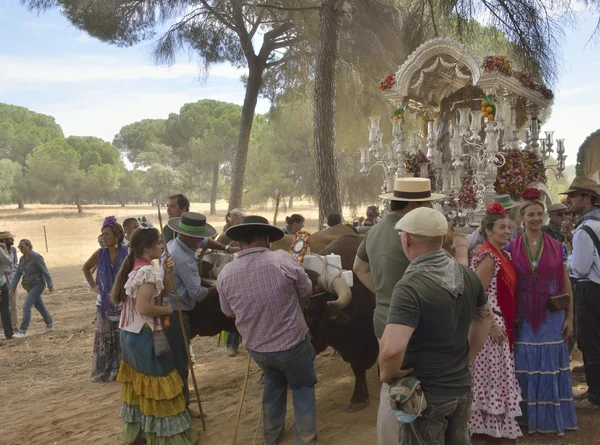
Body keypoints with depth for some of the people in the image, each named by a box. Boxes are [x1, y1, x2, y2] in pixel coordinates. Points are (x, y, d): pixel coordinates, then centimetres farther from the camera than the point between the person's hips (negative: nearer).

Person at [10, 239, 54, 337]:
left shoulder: (36, 257, -16)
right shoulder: (22, 259, 6)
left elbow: (45, 271, -16)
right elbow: (18, 274, 7)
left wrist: (50, 285, -15)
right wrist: (12, 288, 1)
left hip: (37, 284, -8)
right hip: (30, 286, 8)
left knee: (27, 306, -14)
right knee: (39, 306, 15)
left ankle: (22, 330, -12)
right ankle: (49, 326, 28)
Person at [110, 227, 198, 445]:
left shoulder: (135, 268, 10)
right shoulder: (148, 271, -20)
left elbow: (161, 294, 10)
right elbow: (144, 307, -27)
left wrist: (167, 273, -2)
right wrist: (168, 309, -13)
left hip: (131, 334, 10)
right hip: (145, 336, -10)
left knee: (139, 384, 17)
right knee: (155, 384, 0)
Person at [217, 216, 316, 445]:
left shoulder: (225, 274, -11)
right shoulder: (282, 260, -20)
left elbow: (228, 312, 5)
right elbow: (307, 291, -4)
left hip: (256, 348, 4)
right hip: (293, 343, -4)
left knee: (274, 384, 30)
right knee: (303, 387, 21)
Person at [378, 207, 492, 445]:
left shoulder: (410, 287, -27)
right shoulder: (468, 276, -3)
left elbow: (392, 349, -39)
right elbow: (484, 318, 15)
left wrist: (387, 375, -20)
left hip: (425, 396, -6)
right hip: (461, 388, 7)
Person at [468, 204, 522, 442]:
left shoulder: (502, 254, 11)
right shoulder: (488, 257, -17)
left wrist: (507, 323, 15)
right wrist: (492, 326, -20)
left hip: (502, 323, 9)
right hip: (491, 325, -9)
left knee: (494, 376, 14)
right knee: (495, 377, 0)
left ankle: (488, 425, 24)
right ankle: (501, 430, 10)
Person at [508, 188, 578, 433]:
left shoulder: (556, 247, 2)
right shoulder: (512, 248, 0)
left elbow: (566, 285, 4)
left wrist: (570, 318, 1)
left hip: (552, 316, 1)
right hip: (524, 318, 0)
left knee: (551, 364, 8)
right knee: (526, 365, 6)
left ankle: (553, 416, 21)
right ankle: (529, 415, 19)